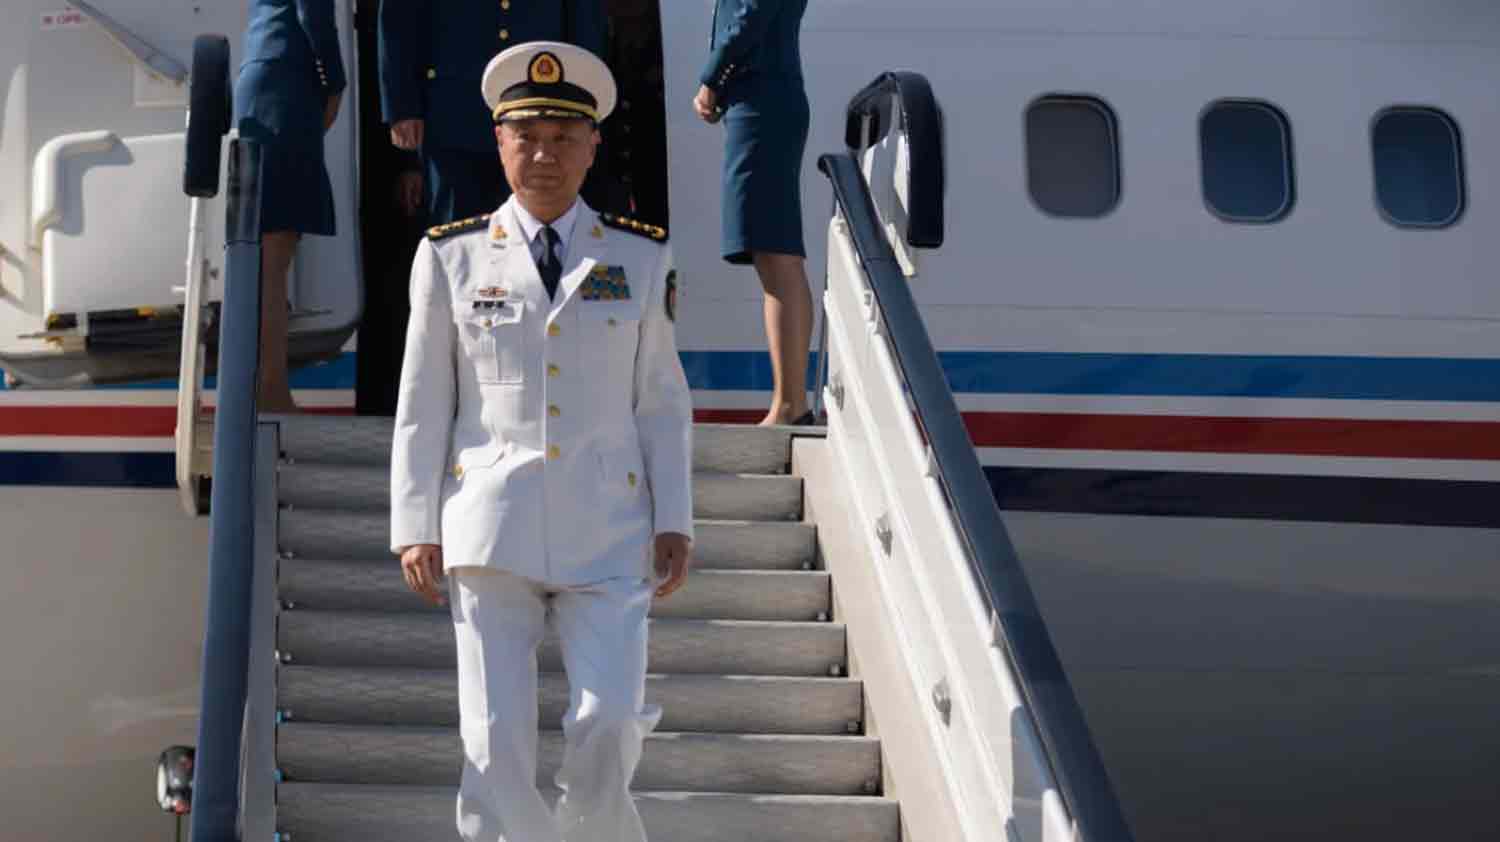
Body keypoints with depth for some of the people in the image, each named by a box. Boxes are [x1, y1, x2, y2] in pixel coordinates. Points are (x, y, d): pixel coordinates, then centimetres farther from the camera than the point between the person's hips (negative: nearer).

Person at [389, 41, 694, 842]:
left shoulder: (642, 258, 8)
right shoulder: (451, 257, 6)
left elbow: (663, 401, 9)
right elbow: (422, 404, 6)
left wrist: (674, 524, 3)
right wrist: (415, 528, 1)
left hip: (607, 529, 0)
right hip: (490, 528, 0)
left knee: (610, 724, -10)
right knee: (495, 739, -4)